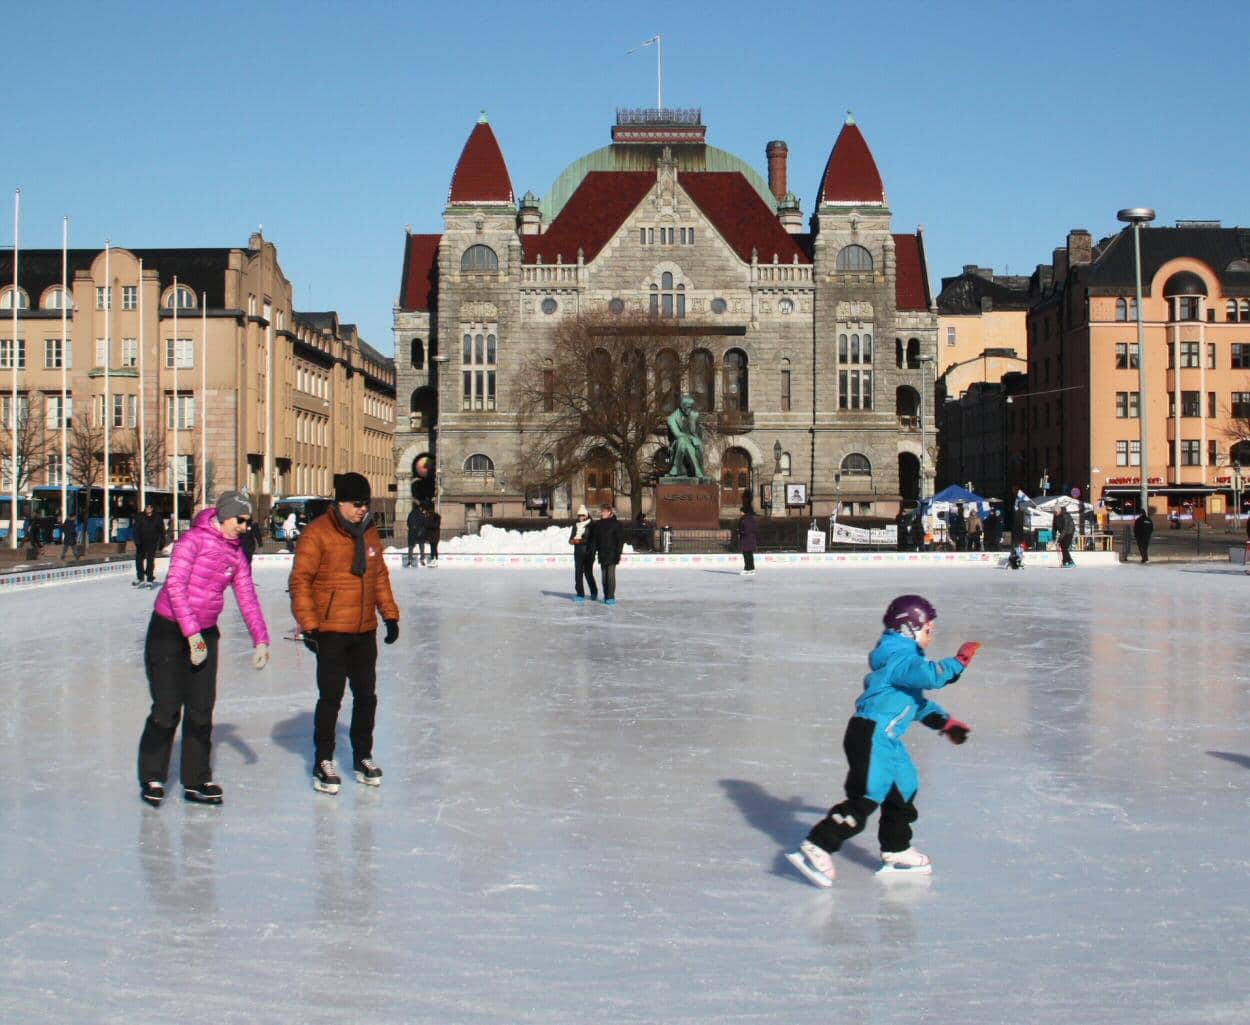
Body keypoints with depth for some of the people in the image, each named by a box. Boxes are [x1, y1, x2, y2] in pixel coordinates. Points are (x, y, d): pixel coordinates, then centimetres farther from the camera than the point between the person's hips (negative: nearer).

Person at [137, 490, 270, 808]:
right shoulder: (194, 539, -14)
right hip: (169, 631, -6)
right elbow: (175, 586, -20)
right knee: (168, 708, -5)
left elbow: (247, 597, 10)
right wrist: (192, 633, -22)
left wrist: (260, 640, 4)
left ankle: (196, 780, 16)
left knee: (201, 709, 6)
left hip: (204, 635, 6)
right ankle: (152, 778, 10)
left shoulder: (236, 553, 7)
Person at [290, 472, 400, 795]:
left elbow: (380, 577, 19)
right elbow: (300, 580, -12)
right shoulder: (318, 533, -11)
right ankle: (323, 762, 11)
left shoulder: (370, 534, 9)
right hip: (331, 631, -6)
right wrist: (309, 625, -17)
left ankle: (362, 756, 26)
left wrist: (390, 615, 15)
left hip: (365, 631, 6)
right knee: (331, 696, -2)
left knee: (366, 694, 12)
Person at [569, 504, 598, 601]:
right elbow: (571, 539, 16)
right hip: (578, 553, 5)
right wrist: (572, 540, -7)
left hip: (588, 553, -5)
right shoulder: (576, 525, 12)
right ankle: (580, 594, 5)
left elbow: (593, 540, -11)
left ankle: (594, 593, 22)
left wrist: (581, 541, -19)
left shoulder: (591, 526, -4)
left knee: (588, 573, 1)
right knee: (578, 573, 0)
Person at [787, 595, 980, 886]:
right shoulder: (900, 659, -14)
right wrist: (958, 663, -21)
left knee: (903, 789, 19)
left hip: (887, 739, 11)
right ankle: (815, 848, -16)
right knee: (866, 796, -14)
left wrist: (945, 722, 26)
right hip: (871, 735, -11)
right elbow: (930, 676, -32)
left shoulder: (903, 658, 21)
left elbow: (916, 700, 29)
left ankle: (896, 852, 31)